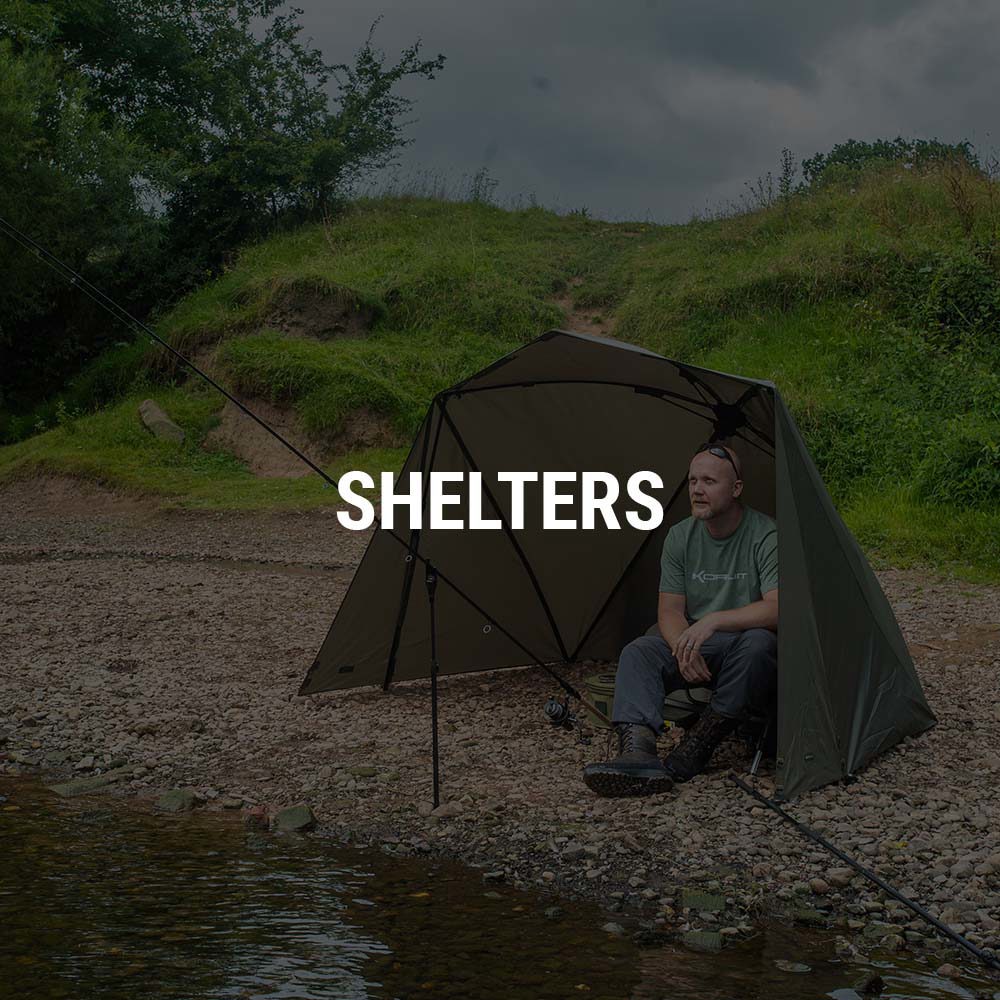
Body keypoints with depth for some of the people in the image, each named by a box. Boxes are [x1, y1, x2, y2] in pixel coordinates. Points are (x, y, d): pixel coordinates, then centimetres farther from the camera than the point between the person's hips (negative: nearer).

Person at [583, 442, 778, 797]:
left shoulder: (766, 536, -15)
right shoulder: (680, 537, 0)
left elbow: (777, 609, -26)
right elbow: (670, 611, -1)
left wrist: (714, 621, -36)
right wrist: (685, 649, -23)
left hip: (751, 649, -4)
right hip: (697, 648, 4)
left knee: (757, 642, -38)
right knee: (638, 652, -21)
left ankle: (692, 753, -31)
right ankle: (638, 752, -44)